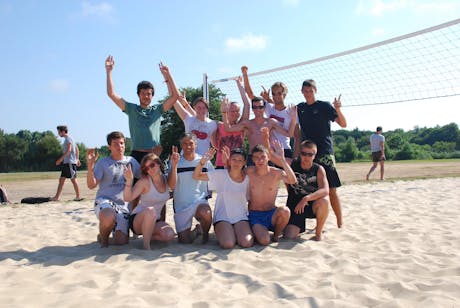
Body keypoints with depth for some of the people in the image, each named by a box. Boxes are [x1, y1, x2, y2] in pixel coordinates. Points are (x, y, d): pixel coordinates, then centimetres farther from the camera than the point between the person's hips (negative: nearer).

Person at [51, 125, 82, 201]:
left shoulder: (68, 139, -10)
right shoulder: (67, 139, 19)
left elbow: (68, 150, -20)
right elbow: (76, 149, 23)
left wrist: (60, 159, -21)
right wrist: (77, 159, 23)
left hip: (70, 162, -10)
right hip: (66, 163, 10)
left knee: (73, 179, -6)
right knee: (61, 179, 8)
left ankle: (78, 196, -2)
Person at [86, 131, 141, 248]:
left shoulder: (131, 161, 13)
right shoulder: (103, 162, 2)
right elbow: (91, 185, -6)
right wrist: (90, 165, -19)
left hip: (123, 205, 3)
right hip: (104, 200, -3)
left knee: (122, 241, -12)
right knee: (109, 217, -40)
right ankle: (103, 237, -4)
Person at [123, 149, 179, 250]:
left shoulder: (166, 179, 0)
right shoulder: (144, 181, -15)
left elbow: (173, 185, -25)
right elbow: (128, 198, -26)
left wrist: (174, 165, -38)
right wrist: (129, 181, -42)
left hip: (154, 221, 5)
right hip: (137, 220, -5)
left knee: (170, 235, -24)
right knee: (150, 210, -38)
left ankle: (147, 236, 4)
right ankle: (146, 246, -25)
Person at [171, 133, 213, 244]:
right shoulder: (176, 162, -1)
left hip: (200, 201, -1)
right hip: (181, 205, 1)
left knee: (206, 212, -36)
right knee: (185, 240, -3)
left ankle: (205, 233, -2)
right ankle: (196, 231, 34)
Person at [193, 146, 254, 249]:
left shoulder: (247, 178, 3)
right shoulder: (221, 175, -3)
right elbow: (196, 176, -8)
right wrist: (204, 160, -22)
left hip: (241, 217, 2)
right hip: (222, 217, -2)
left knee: (247, 243, -24)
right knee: (228, 244, -27)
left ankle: (237, 233, 8)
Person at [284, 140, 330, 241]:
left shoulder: (319, 169, -11)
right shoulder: (292, 164, -7)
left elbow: (325, 191, -27)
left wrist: (306, 198, -37)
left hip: (312, 206, 0)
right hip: (294, 206, 1)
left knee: (324, 201, -35)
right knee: (289, 236, -18)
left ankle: (318, 231, -7)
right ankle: (299, 227, 23)